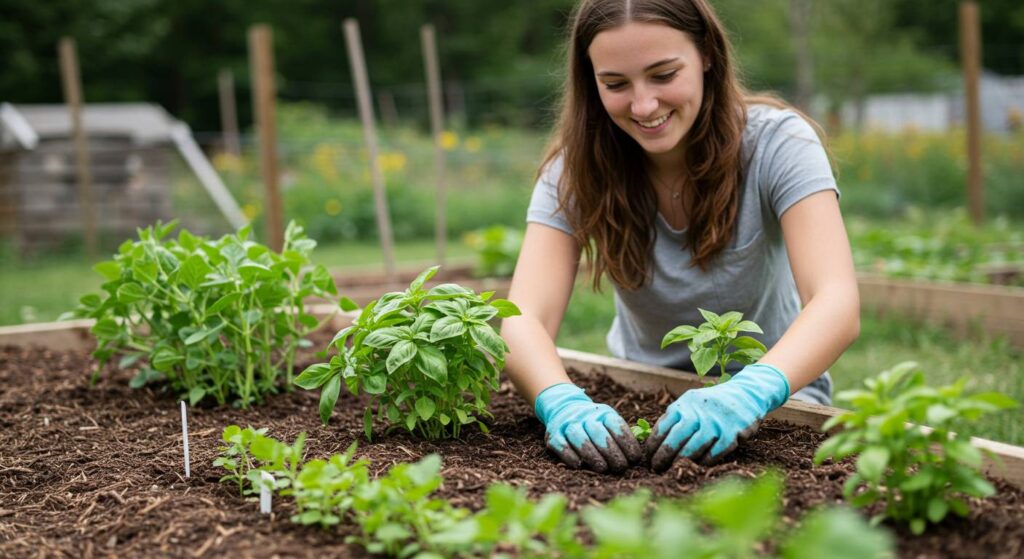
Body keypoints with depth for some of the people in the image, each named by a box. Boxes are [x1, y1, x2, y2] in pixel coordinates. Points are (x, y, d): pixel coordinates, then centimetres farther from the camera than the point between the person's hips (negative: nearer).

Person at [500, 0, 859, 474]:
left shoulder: (777, 142, -17)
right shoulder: (575, 167, -12)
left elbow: (838, 304, -30)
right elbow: (525, 319, -24)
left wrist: (750, 393, -49)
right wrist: (563, 403, -45)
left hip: (775, 399, -2)